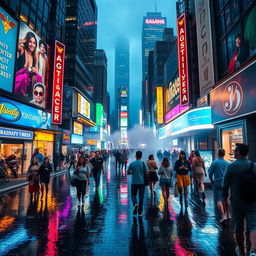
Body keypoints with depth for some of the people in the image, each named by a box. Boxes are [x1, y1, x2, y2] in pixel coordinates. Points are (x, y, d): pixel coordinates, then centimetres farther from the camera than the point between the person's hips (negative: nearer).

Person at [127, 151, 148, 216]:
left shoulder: (132, 163, -5)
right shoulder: (143, 163, -6)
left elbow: (128, 173, -1)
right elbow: (146, 173, -5)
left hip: (134, 182, 0)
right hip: (142, 182, 0)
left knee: (133, 194, 17)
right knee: (141, 197, 8)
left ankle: (135, 204, -12)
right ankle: (140, 212, 13)